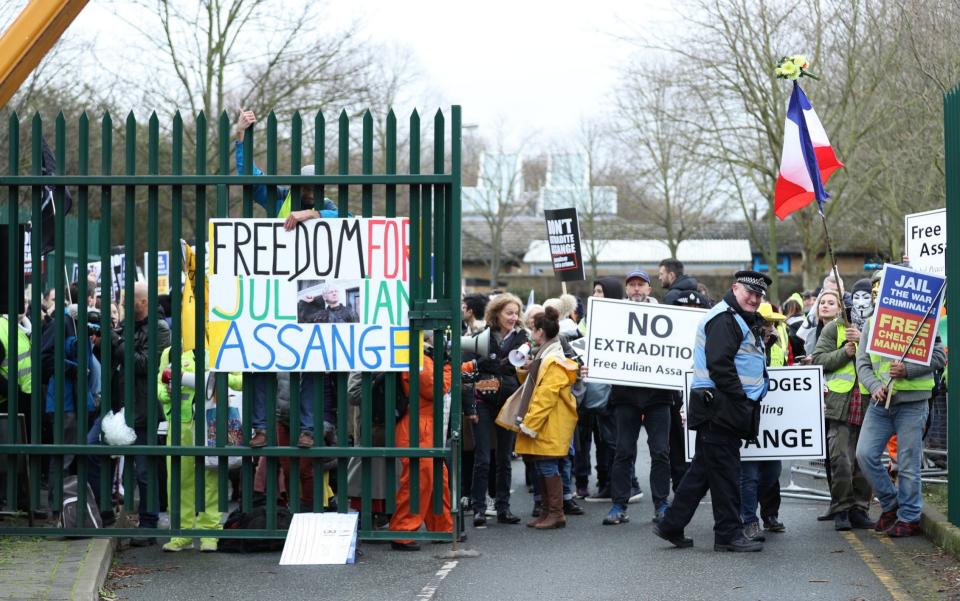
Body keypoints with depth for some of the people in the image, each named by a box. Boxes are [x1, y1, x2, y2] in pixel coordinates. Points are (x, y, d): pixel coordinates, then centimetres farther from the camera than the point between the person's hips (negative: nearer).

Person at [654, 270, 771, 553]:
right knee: (725, 470, -4)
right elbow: (719, 365, -22)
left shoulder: (742, 319, 22)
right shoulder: (724, 319, -13)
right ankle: (729, 534, 2)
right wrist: (742, 402, -19)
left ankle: (671, 526, 18)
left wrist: (746, 403, 15)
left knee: (703, 468, 13)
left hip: (722, 410, 11)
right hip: (720, 408, -11)